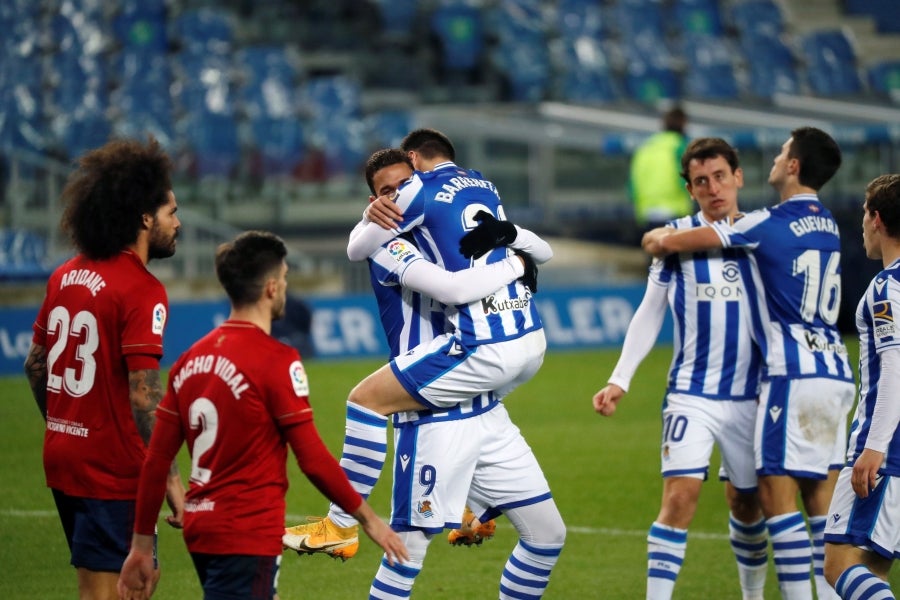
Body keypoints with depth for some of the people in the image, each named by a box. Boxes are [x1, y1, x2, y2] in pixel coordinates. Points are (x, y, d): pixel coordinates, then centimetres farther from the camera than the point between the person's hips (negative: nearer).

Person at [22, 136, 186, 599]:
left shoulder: (67, 275, 8)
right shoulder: (142, 291, -16)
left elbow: (35, 364, 16)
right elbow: (144, 396, -22)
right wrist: (171, 480, -20)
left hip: (63, 457, 8)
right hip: (114, 470, -8)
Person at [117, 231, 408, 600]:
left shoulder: (191, 359, 8)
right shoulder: (277, 361, -12)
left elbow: (156, 460, 9)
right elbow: (313, 460, -12)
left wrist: (141, 546, 15)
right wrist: (367, 518, 0)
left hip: (200, 529, 8)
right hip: (247, 538, -8)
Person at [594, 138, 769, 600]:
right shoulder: (677, 237, -1)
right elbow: (649, 314, 3)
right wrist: (620, 379, -4)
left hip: (750, 397, 2)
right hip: (692, 393, -2)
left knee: (746, 502, 12)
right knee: (680, 495, -17)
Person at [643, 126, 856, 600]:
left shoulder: (769, 224, -9)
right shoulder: (827, 224, 15)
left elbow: (666, 243, -8)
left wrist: (657, 239, 16)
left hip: (795, 374, -8)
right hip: (835, 373, 8)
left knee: (776, 493, -7)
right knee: (820, 497, 9)